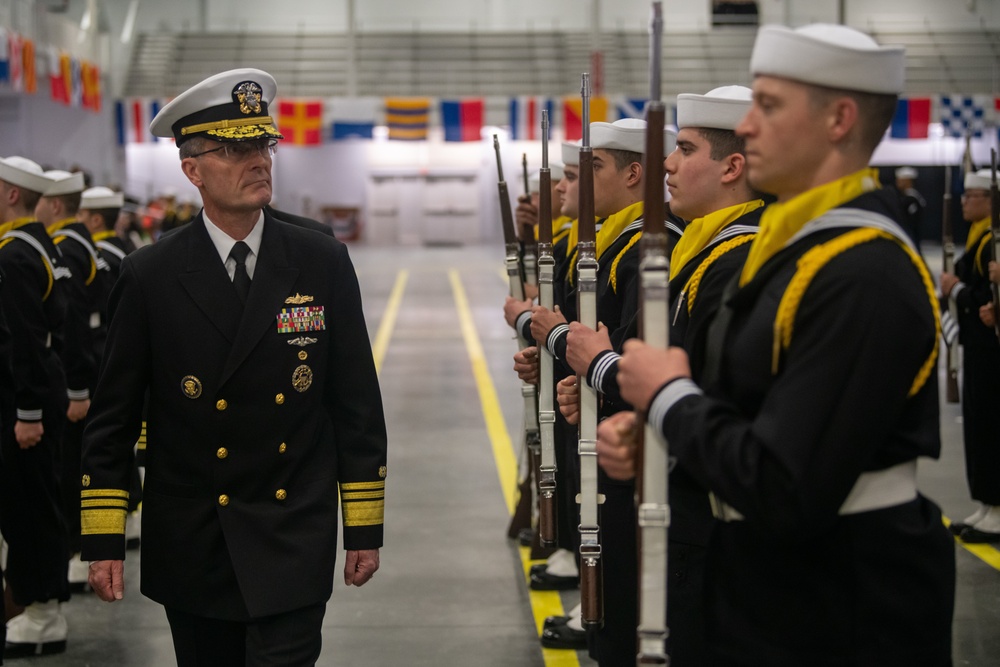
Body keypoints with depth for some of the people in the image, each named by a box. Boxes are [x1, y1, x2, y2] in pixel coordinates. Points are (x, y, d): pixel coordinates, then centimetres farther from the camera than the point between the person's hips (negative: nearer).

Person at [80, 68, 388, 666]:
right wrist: (103, 540, -3)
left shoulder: (323, 263, -1)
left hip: (293, 544, 0)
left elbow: (357, 403, 2)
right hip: (189, 547, 1)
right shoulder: (150, 276, -3)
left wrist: (365, 527, 2)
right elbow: (113, 417, 1)